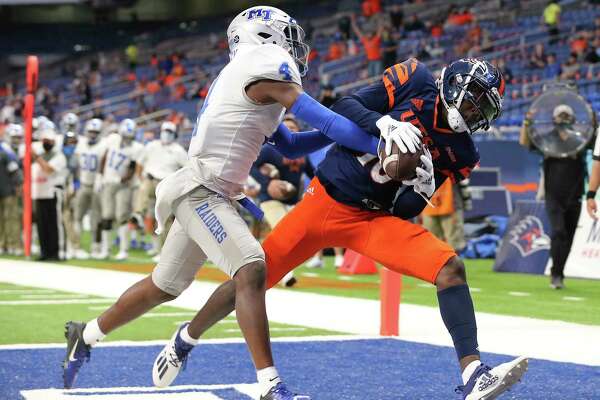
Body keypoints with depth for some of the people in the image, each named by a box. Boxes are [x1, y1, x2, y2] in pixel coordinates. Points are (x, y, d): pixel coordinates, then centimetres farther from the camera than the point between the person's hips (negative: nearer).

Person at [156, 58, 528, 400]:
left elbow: (404, 214, 0)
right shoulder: (417, 82, -6)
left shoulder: (460, 153, 2)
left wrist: (422, 187, -20)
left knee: (451, 268, -18)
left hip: (375, 217, 3)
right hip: (326, 199, -3)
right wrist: (385, 123, -29)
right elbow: (345, 106, -12)